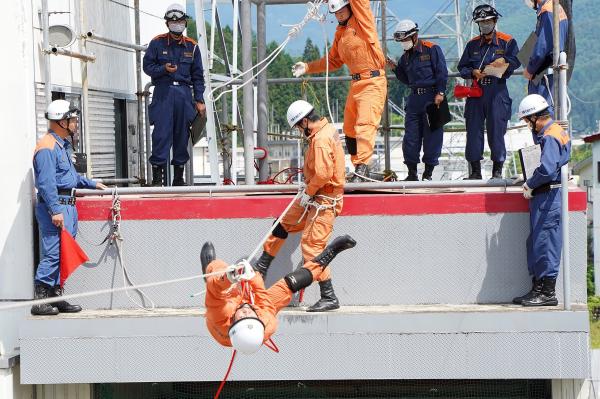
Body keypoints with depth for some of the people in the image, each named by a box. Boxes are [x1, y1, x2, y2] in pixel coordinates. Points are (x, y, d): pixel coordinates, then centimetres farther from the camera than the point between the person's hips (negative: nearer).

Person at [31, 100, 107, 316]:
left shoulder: (63, 145, 21)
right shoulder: (47, 147, -13)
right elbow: (46, 182, -20)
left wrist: (92, 184, 40)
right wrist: (55, 210, -25)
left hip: (67, 205, 11)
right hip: (55, 205, -11)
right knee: (54, 253, -13)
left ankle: (56, 297, 15)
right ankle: (40, 300, -12)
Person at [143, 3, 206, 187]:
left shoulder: (192, 47, 12)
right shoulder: (157, 43, 5)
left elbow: (197, 75, 13)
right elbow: (147, 66, 4)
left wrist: (199, 100, 6)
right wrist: (164, 69, -15)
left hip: (184, 94, 3)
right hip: (163, 93, -3)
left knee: (182, 135, 4)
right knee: (161, 134, -9)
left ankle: (179, 176, 12)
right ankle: (157, 176, -7)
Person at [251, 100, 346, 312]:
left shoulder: (321, 140, -24)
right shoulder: (327, 129, 8)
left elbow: (322, 174, -29)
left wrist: (308, 192, -13)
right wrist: (308, 185, 10)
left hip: (323, 201, -11)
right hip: (315, 198, 11)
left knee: (311, 246, -9)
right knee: (283, 224, 19)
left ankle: (329, 297, -4)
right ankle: (261, 267, 32)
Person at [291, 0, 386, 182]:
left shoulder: (363, 20, -3)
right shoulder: (340, 32, 18)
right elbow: (333, 61, 25)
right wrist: (307, 67, 18)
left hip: (373, 82, -9)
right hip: (356, 83, 9)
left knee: (365, 123, -20)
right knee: (350, 129, 10)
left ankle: (362, 166, -27)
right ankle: (358, 168, 17)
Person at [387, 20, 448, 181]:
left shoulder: (432, 49, -3)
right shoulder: (405, 57, 15)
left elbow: (442, 73, -7)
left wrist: (440, 93, -15)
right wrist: (395, 68, 6)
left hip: (432, 96, -6)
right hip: (414, 97, 6)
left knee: (432, 135, -2)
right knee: (411, 136, 1)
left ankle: (428, 172, 5)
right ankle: (412, 172, 8)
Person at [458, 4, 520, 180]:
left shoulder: (507, 41, 6)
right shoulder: (473, 44, 15)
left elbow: (517, 60, -3)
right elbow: (462, 67, 12)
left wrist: (504, 61, -23)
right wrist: (473, 72, -8)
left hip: (497, 90, -3)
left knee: (496, 129, -4)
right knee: (474, 129, 0)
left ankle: (497, 170, 4)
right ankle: (475, 170, 6)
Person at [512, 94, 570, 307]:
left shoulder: (550, 137, -17)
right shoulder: (553, 132, 16)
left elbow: (546, 170, -26)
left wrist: (530, 184, -14)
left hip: (548, 196, -11)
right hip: (543, 196, 11)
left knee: (545, 244, -7)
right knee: (535, 243, 14)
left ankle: (548, 294, -3)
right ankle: (538, 289, 19)